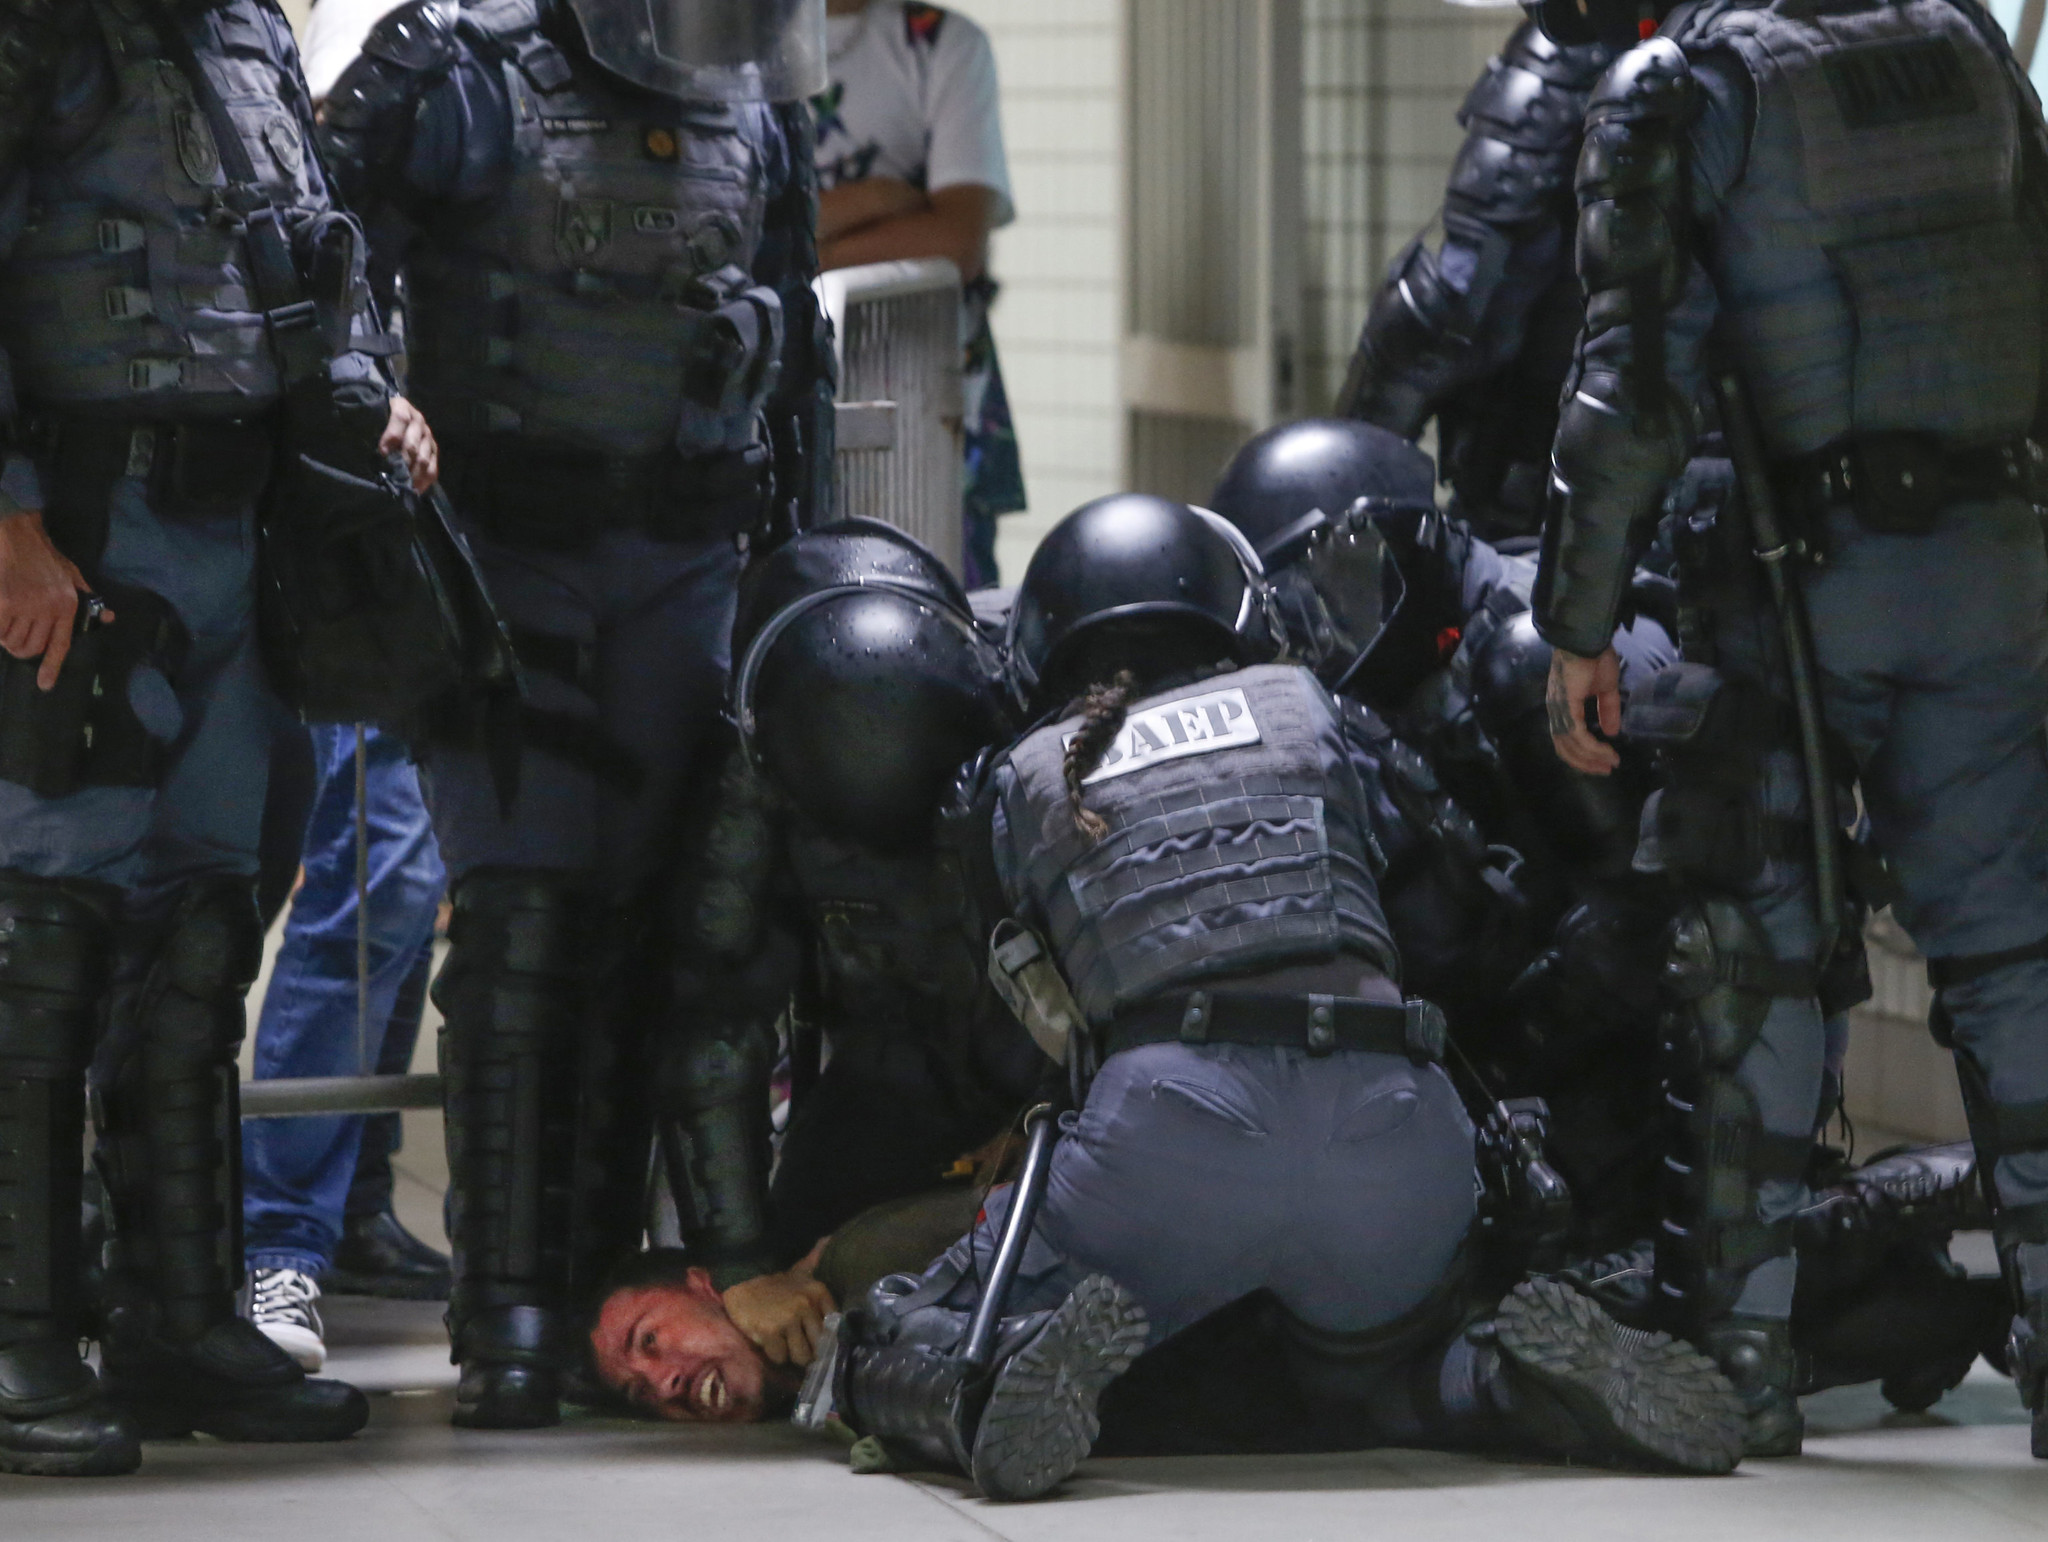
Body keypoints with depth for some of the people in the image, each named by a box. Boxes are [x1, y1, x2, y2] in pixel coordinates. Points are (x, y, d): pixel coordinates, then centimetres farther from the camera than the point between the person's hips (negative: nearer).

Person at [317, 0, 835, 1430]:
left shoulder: (757, 116, 11)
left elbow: (794, 350, 21)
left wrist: (796, 551, 21)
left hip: (685, 564, 5)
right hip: (506, 549, -5)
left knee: (636, 929, 2)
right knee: (524, 920, -12)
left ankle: (598, 1287, 8)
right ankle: (506, 1313, -10)